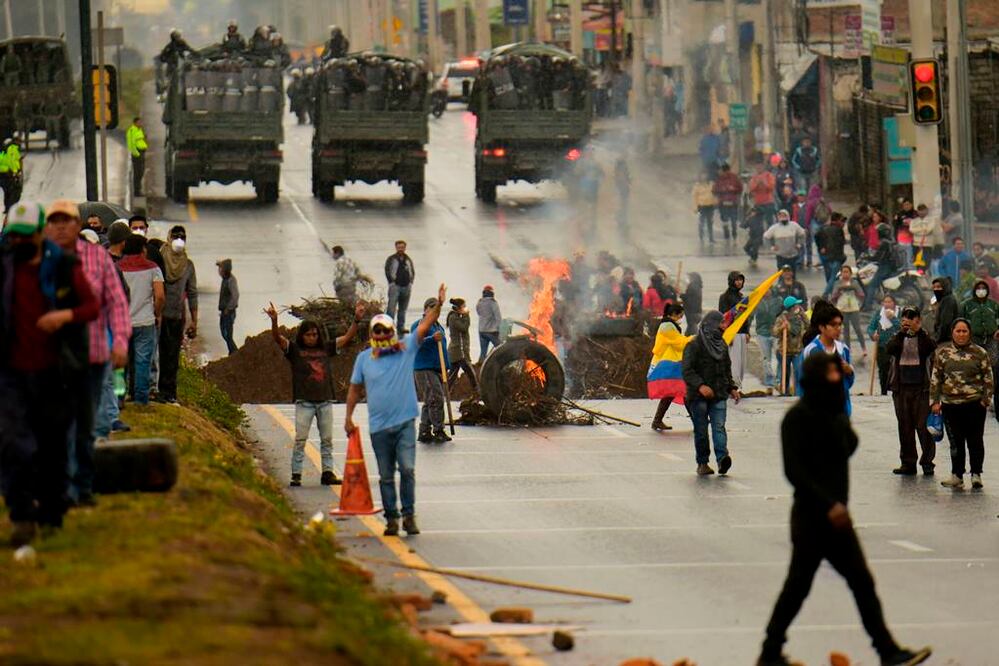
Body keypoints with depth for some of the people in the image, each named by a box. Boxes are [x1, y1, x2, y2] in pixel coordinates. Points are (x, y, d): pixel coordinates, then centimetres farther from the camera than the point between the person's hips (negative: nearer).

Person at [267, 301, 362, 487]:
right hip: (304, 402, -3)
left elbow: (347, 337, 14)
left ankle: (328, 472, 11)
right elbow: (278, 338, -9)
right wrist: (274, 321, -26)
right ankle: (296, 475, -4)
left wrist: (357, 319, 2)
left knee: (327, 439, 6)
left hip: (325, 400, 3)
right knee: (300, 439, -5)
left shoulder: (326, 348, 12)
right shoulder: (294, 350, 4)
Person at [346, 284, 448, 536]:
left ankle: (409, 515, -3)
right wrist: (348, 417, 10)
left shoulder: (406, 349, 2)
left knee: (407, 469, -12)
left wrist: (438, 305, -19)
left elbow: (424, 326, -5)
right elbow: (355, 389, 14)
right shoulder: (364, 358, 7)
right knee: (386, 476, 7)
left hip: (405, 423, -2)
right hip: (379, 427, 2)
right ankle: (391, 518, 13)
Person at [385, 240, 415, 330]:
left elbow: (413, 272, 18)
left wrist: (410, 282, 5)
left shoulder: (408, 260, 14)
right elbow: (387, 271, -2)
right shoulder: (391, 259, 2)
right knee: (392, 307, -13)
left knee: (403, 309, 9)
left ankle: (401, 327, 16)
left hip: (406, 287, 4)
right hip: (395, 286, -4)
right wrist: (392, 282, -9)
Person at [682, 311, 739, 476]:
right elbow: (687, 370, -14)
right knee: (701, 430, 1)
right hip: (698, 396, -4)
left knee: (719, 427, -13)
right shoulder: (694, 346, -6)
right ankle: (702, 463, 10)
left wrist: (732, 388, 14)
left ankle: (722, 458, -27)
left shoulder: (722, 345, 15)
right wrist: (700, 386, -27)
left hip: (719, 395, 4)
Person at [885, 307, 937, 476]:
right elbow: (888, 350, -10)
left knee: (924, 426, -6)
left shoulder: (924, 337, 3)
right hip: (901, 388, 3)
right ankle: (908, 463, 12)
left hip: (922, 387, -3)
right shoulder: (898, 338, 10)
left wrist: (919, 330, -23)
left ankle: (927, 462, 0)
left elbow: (933, 348, -18)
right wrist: (902, 332, -16)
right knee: (905, 427, 6)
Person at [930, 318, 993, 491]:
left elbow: (988, 378, 5)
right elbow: (935, 378, 9)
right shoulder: (942, 352, 7)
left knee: (975, 440, 1)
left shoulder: (979, 353, 2)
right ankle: (957, 476, 11)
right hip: (950, 404, 1)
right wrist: (935, 401, 5)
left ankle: (976, 474, 11)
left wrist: (986, 399, -3)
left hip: (974, 404, -1)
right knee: (956, 442, 4)